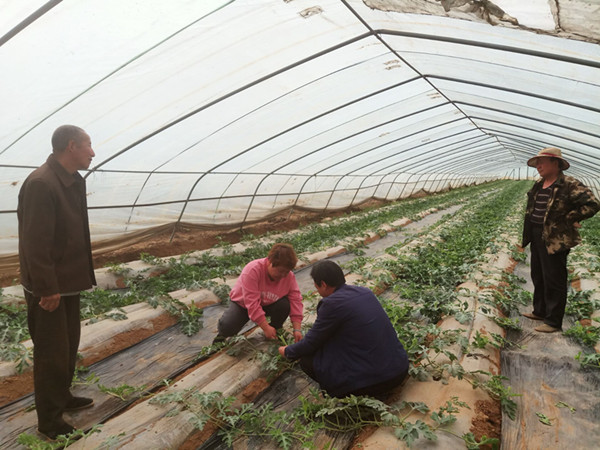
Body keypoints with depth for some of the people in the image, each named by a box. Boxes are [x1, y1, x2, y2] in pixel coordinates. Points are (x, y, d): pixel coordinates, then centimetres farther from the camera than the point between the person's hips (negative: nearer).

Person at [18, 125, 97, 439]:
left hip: (69, 280, 9)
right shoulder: (40, 184, -23)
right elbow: (35, 243, -25)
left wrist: (82, 273, 13)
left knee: (69, 344, 22)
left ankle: (63, 397, 41)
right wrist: (47, 289, -21)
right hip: (48, 287, -9)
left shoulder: (73, 181, 6)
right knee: (51, 353, 4)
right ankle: (49, 422, 21)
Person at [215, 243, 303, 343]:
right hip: (243, 303, -3)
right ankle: (223, 334, 10)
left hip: (267, 304, 3)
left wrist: (297, 329, -27)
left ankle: (275, 331, 1)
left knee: (285, 305, -29)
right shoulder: (252, 270, -33)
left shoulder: (289, 276, -19)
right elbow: (251, 303, -35)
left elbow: (295, 300, -18)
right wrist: (266, 328, -35)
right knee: (227, 327, -29)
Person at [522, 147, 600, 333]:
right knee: (538, 276, 19)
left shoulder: (569, 185, -14)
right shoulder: (538, 185, 10)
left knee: (553, 280, 0)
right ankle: (540, 311, 36)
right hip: (536, 237, 8)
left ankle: (553, 322, 12)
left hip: (555, 240, -8)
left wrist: (568, 220, -16)